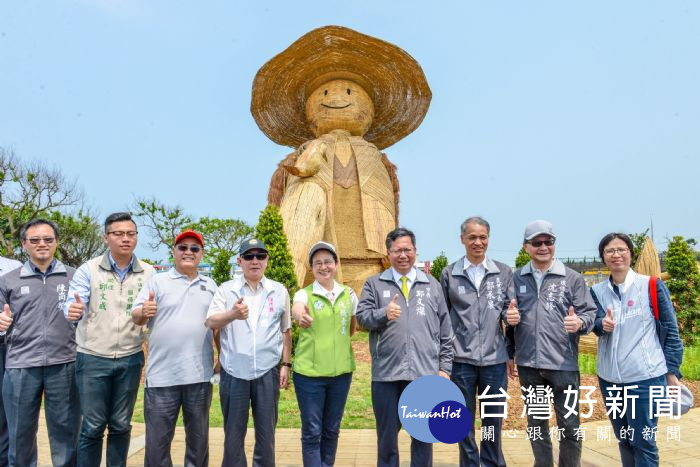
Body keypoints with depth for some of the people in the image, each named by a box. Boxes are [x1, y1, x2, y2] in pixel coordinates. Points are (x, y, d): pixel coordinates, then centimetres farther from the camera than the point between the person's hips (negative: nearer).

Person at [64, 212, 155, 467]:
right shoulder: (88, 270, -3)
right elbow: (73, 305, -12)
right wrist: (73, 311, -35)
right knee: (92, 426, 6)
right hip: (93, 359, -2)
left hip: (130, 359, 2)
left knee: (121, 425, 13)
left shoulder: (148, 273, 1)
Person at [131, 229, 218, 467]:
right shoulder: (157, 281, 2)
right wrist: (144, 312, -28)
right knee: (157, 438, 6)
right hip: (162, 375, -2)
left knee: (199, 436, 15)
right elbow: (135, 316, -6)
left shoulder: (210, 285, 11)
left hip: (200, 375, 3)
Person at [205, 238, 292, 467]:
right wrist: (232, 314, -33)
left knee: (266, 431, 12)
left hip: (267, 372, 1)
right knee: (233, 432, 11)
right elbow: (210, 322, -13)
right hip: (234, 372, -1)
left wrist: (286, 364, 6)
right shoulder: (226, 289, -1)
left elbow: (286, 331, 10)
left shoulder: (280, 291, 4)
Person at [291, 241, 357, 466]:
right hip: (309, 372, -3)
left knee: (331, 430, 15)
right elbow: (296, 309, -32)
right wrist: (301, 316, -53)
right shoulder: (304, 294, -7)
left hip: (341, 371, 3)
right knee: (312, 432, 3)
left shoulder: (349, 294, 3)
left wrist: (336, 339, 6)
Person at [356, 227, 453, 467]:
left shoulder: (432, 285, 10)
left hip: (425, 373, 1)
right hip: (386, 373, -1)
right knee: (387, 433, 11)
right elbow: (362, 316, -3)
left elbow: (445, 331, 10)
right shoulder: (374, 284, 6)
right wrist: (383, 313, -22)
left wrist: (445, 367, 5)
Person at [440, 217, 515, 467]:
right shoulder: (449, 274, 1)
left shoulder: (504, 272, 4)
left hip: (495, 359, 1)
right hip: (461, 359, -1)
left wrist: (511, 315, -17)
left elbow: (510, 307, 7)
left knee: (493, 419, 14)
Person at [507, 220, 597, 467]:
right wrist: (509, 355, 11)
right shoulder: (516, 279, 6)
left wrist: (580, 322, -23)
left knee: (569, 424, 7)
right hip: (528, 364, 3)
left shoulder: (572, 278, -1)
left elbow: (589, 312, 0)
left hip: (563, 364, -2)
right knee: (536, 422, 15)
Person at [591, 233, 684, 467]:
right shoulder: (597, 291, 6)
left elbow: (671, 330, -1)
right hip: (609, 378, 4)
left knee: (643, 441, 2)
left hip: (645, 377, -4)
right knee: (623, 439, 18)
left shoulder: (651, 285, -4)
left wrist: (672, 370, -1)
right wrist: (603, 324, -27)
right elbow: (596, 323, -4)